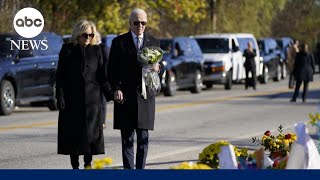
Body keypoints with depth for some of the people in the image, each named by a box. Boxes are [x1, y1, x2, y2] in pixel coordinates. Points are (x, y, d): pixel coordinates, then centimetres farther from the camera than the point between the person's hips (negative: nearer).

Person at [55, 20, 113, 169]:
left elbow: (101, 76, 11)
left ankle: (88, 163, 8)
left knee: (91, 132, -3)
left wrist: (110, 94, 3)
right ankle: (75, 165, 8)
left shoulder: (96, 50, 8)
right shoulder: (67, 50, 1)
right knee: (73, 133, 0)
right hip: (72, 99, -1)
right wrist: (60, 97, -8)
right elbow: (60, 76, 0)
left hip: (92, 98, 1)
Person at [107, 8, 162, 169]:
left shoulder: (154, 42, 12)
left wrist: (158, 68, -11)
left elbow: (160, 68, 13)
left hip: (145, 95, 2)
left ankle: (140, 169, 8)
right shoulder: (119, 42, 4)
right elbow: (112, 69, 2)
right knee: (127, 137, -1)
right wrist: (116, 89, -11)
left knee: (143, 137, 2)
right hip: (125, 96, -2)